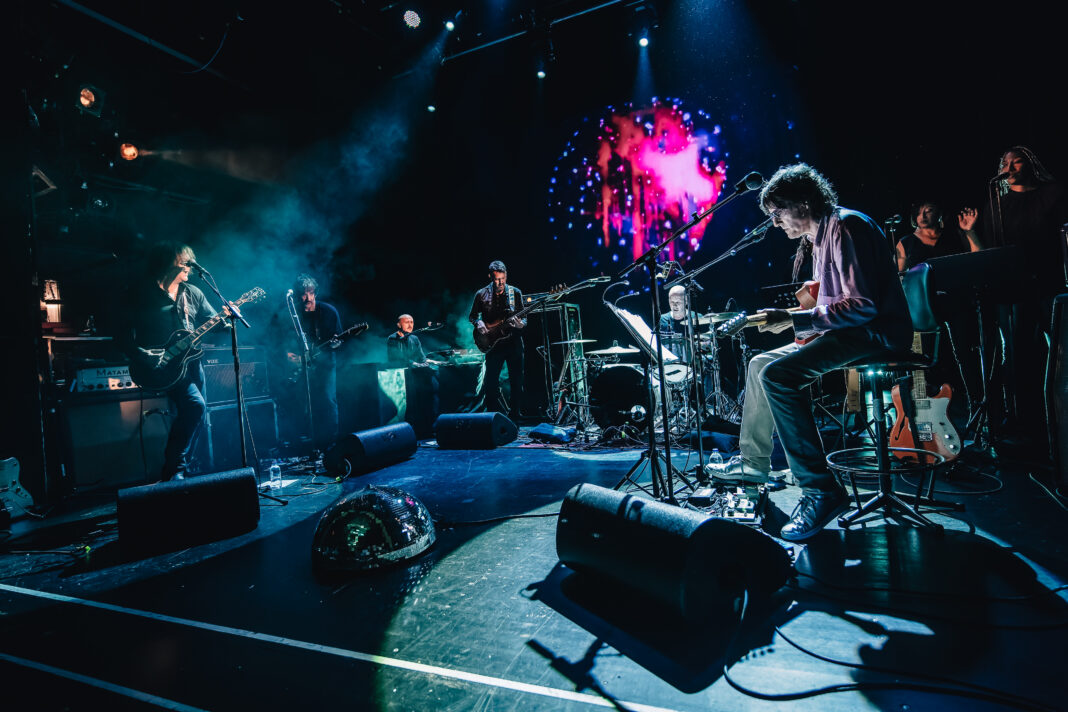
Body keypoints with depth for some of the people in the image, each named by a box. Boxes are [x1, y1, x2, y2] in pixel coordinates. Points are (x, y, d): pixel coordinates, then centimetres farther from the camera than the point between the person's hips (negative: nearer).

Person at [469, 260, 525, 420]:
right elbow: (472, 316, 13)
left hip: (514, 343, 0)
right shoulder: (482, 294, 2)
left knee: (517, 383, 2)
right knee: (490, 384, -1)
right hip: (493, 344, 0)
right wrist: (478, 323, -8)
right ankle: (503, 414, 17)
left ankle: (514, 416, 18)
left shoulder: (515, 293, 2)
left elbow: (524, 319, 3)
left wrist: (519, 323, -20)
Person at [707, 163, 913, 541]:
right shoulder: (820, 236, 17)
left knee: (777, 374, -27)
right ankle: (753, 461, 22)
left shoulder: (846, 226, -15)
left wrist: (794, 319, -24)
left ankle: (821, 489, -22)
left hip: (877, 333, -11)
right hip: (848, 329, 11)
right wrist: (795, 317, 10)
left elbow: (864, 305, -24)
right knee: (760, 364, 11)